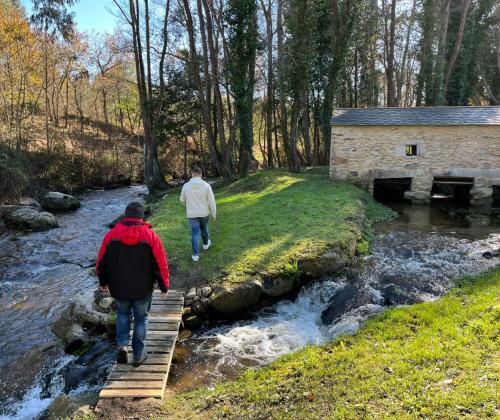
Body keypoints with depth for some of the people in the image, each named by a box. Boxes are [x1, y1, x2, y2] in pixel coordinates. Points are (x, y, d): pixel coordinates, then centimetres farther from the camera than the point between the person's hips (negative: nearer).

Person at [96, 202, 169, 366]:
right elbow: (161, 264, -11)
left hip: (119, 288, 2)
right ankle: (138, 354, 23)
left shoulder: (111, 235, -7)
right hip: (142, 289, -1)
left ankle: (122, 345, 10)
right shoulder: (150, 236, -12)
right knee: (141, 318, 17)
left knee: (122, 313, 26)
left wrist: (103, 282, 18)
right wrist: (164, 287, 0)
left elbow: (101, 262, 2)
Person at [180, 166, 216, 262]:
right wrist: (214, 214, 4)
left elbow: (182, 200, 5)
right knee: (204, 229, 25)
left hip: (192, 214, -1)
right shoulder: (206, 185, -11)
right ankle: (206, 244, 48)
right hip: (204, 213, 1)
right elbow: (212, 201, -8)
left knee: (195, 233, 4)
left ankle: (196, 254, 1)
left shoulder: (186, 186, -9)